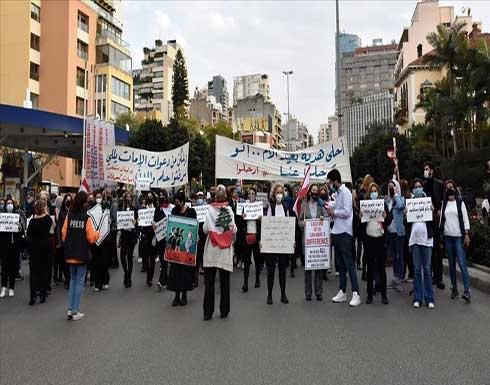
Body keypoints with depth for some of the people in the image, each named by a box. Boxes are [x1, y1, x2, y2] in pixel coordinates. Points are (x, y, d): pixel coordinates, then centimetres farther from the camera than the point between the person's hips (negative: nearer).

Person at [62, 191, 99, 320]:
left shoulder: (69, 216, -4)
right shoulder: (86, 218, -13)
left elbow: (63, 234, 0)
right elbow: (92, 238, -12)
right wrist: (97, 233, 8)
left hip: (70, 254, 4)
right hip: (82, 254, -4)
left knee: (73, 279, 19)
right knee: (80, 281, 6)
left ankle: (70, 309, 19)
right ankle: (75, 311, 9)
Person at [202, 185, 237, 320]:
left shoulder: (210, 210, -5)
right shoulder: (229, 210, -3)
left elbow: (205, 230, -7)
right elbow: (234, 230, -6)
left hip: (211, 251, 0)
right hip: (225, 251, 1)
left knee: (209, 282, 6)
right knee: (224, 282, 9)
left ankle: (207, 312, 8)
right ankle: (224, 311, 15)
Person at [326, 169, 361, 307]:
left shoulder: (345, 192, -11)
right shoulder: (338, 192, 16)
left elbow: (346, 212, -20)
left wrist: (333, 212, -9)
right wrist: (331, 209, 3)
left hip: (344, 232, -9)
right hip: (337, 232, 9)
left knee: (349, 263, -7)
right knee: (341, 264, 13)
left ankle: (356, 294, -3)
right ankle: (342, 292, 21)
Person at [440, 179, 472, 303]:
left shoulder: (460, 202, 1)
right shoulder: (444, 203, 10)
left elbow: (465, 219, -2)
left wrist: (467, 235, -9)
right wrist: (440, 234, 8)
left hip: (459, 237, -3)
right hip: (447, 237, 3)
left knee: (462, 263, -12)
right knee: (451, 264, 6)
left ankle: (467, 291, -13)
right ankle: (454, 288, 13)